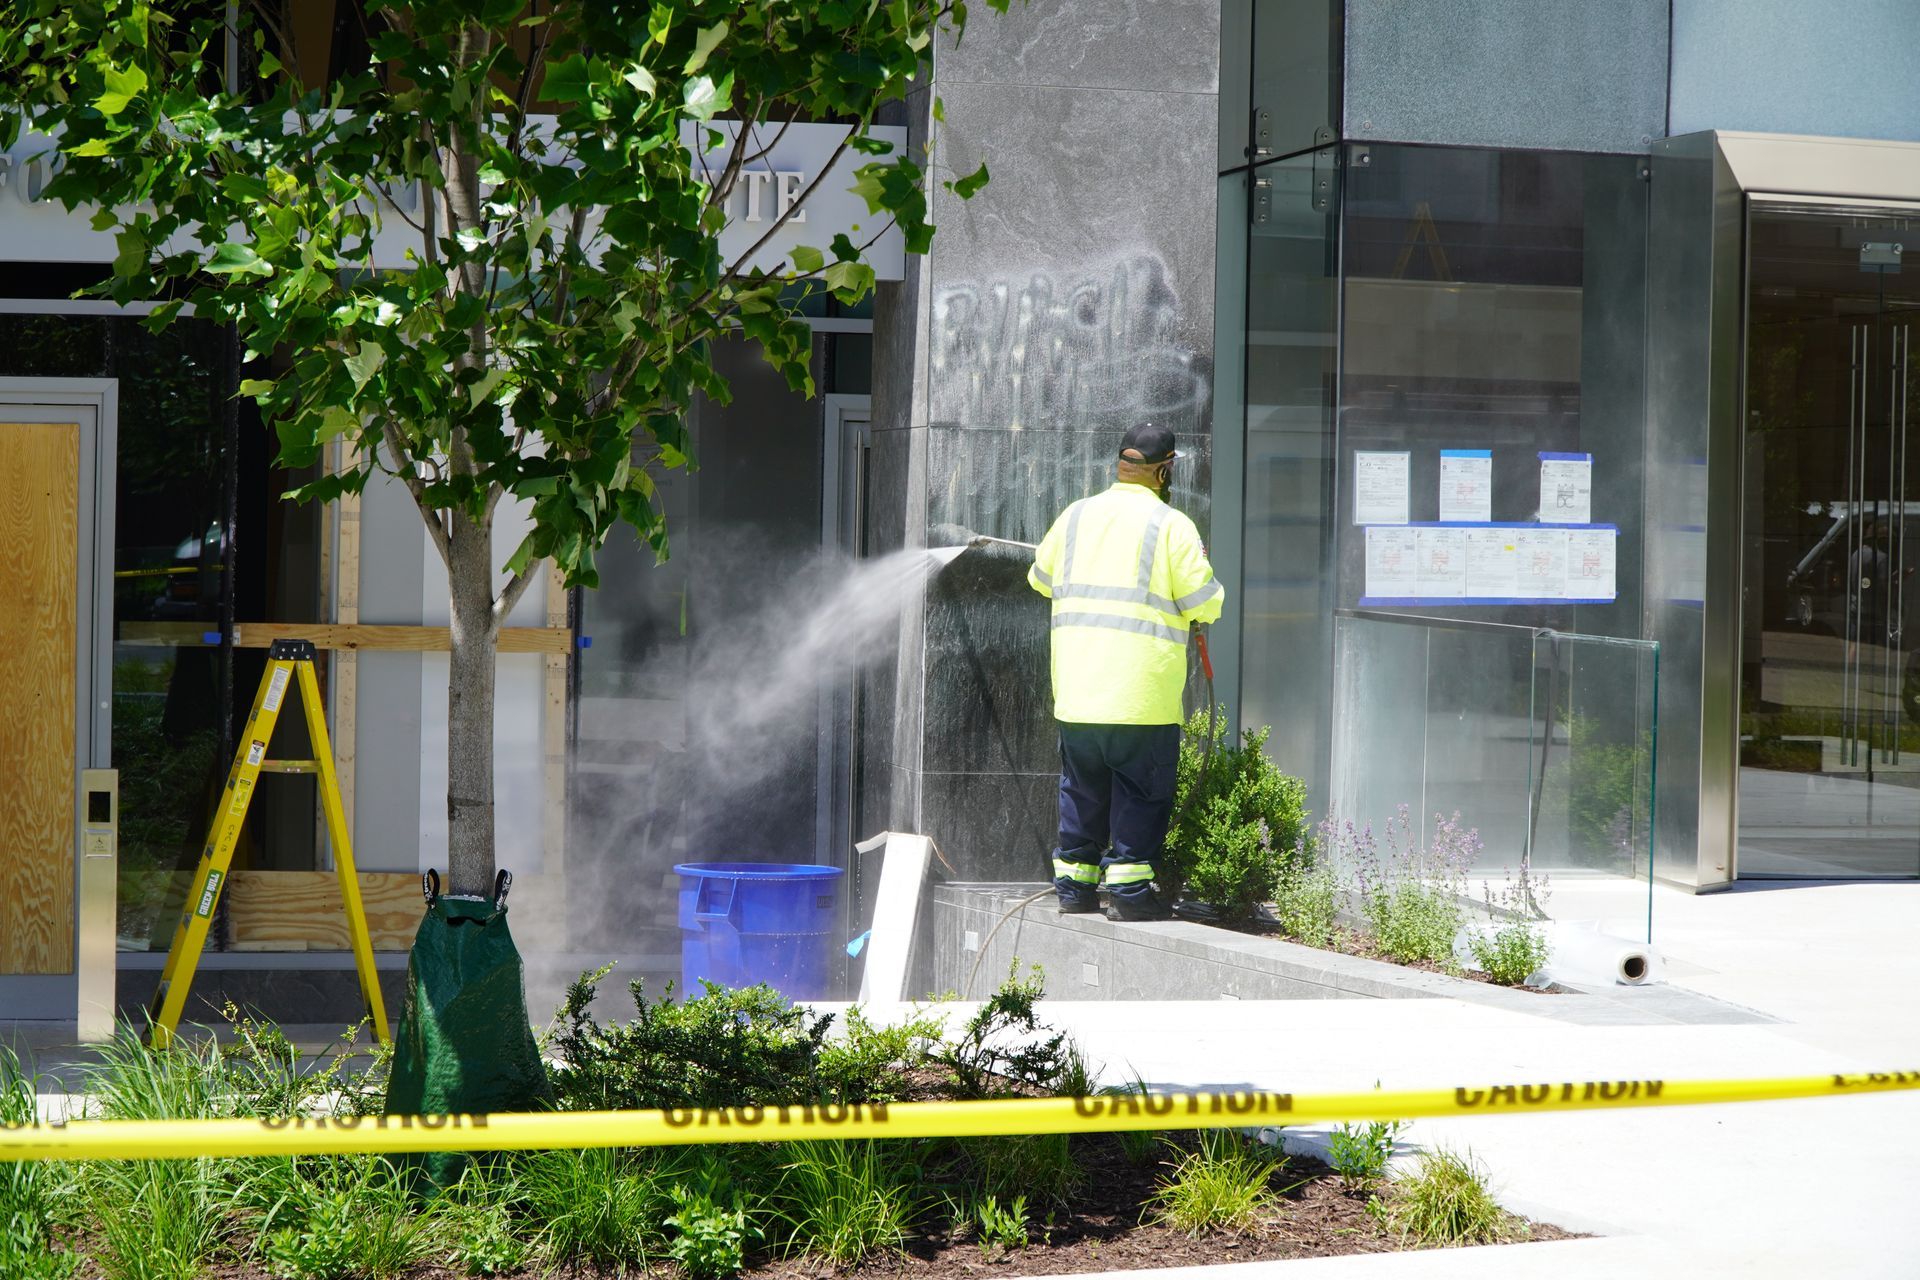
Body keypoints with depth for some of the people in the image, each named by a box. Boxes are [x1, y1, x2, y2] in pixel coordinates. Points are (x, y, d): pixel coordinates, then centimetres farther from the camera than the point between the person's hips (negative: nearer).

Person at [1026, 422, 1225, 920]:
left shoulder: (1075, 516, 7)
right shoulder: (1170, 525, -8)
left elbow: (1041, 577, 23)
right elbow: (1204, 604, -8)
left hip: (1076, 690, 5)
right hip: (1142, 692, -5)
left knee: (1082, 789, 15)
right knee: (1141, 790, 4)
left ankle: (1075, 882, 18)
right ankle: (1129, 885, 3)